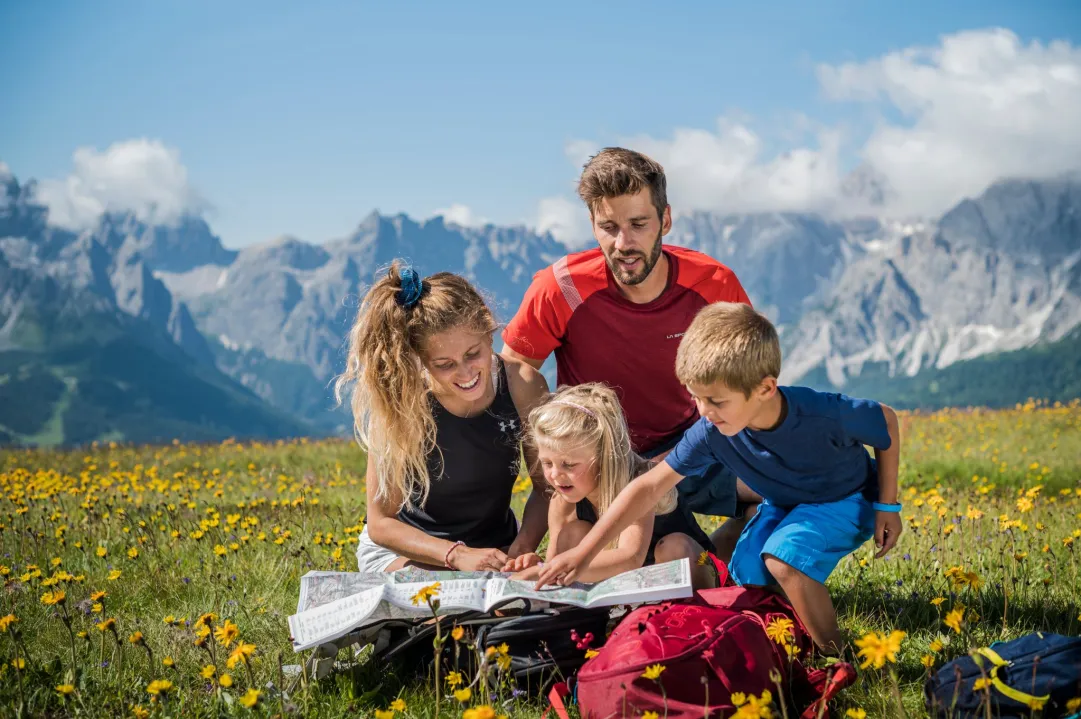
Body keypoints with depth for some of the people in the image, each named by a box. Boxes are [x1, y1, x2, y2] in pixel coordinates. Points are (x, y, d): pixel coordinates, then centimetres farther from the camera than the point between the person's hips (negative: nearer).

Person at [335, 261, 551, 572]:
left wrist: (522, 547, -24)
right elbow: (381, 523, -17)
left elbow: (546, 487, -5)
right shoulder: (402, 405, -24)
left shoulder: (524, 385, -17)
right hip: (403, 549, -2)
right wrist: (458, 556, -31)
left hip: (495, 546, 2)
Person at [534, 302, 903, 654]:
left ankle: (834, 655, -12)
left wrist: (887, 507, -12)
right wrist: (582, 552, -25)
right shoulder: (712, 432, -27)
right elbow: (650, 486, -23)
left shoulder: (824, 414, -37)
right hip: (784, 503, 5)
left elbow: (887, 422, -17)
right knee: (745, 577, -10)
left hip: (848, 498, -5)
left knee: (782, 556, -29)